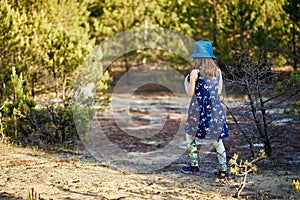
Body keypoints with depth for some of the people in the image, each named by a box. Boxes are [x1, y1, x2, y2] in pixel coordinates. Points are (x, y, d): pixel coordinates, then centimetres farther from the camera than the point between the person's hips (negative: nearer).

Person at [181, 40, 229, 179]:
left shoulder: (195, 72, -12)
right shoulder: (217, 71, 2)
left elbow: (190, 93, -8)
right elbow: (219, 91, 9)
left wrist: (186, 82, 9)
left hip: (199, 109, -4)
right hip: (215, 109, 4)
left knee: (190, 136, 16)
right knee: (217, 139, 9)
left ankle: (194, 166, 15)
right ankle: (223, 170, 6)